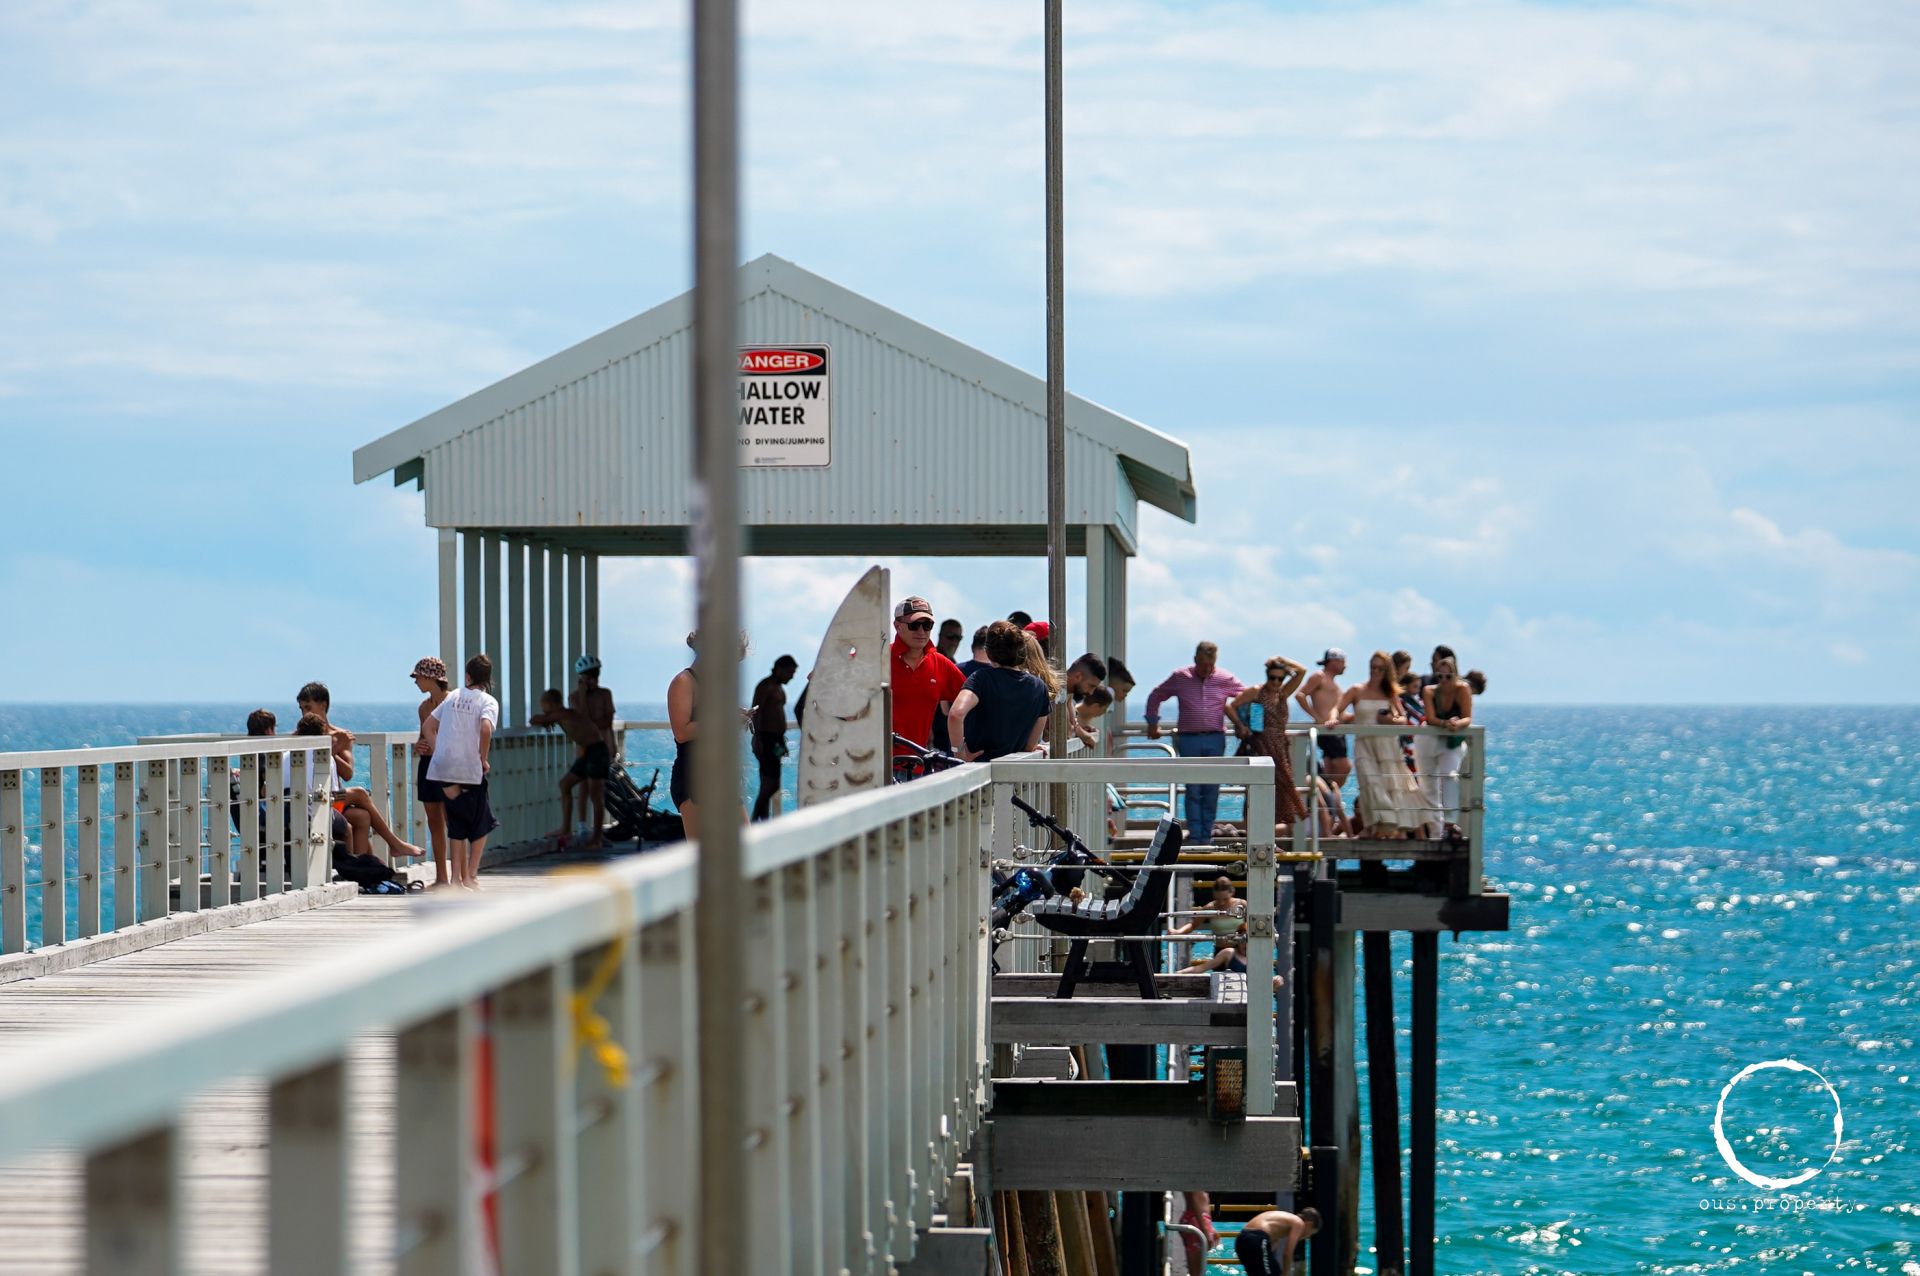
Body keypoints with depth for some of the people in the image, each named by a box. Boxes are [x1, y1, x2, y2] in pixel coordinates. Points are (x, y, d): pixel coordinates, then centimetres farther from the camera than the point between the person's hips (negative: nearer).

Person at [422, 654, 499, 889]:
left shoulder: (453, 697, 14)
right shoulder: (488, 702, -2)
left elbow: (429, 725, 12)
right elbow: (485, 728, -21)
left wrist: (436, 753, 11)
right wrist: (483, 759, -9)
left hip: (443, 769, 4)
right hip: (470, 770, -4)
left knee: (457, 826, 14)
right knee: (480, 825, 11)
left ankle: (457, 877, 10)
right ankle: (470, 876, 5)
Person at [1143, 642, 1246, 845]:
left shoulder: (1226, 679, 4)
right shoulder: (1179, 677, 4)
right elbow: (1155, 697, 16)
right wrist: (1152, 724, 15)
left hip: (1215, 739, 1)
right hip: (1189, 739, -1)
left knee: (1211, 790, 0)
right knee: (1193, 789, -6)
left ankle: (1206, 836, 7)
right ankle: (1194, 835, -5)